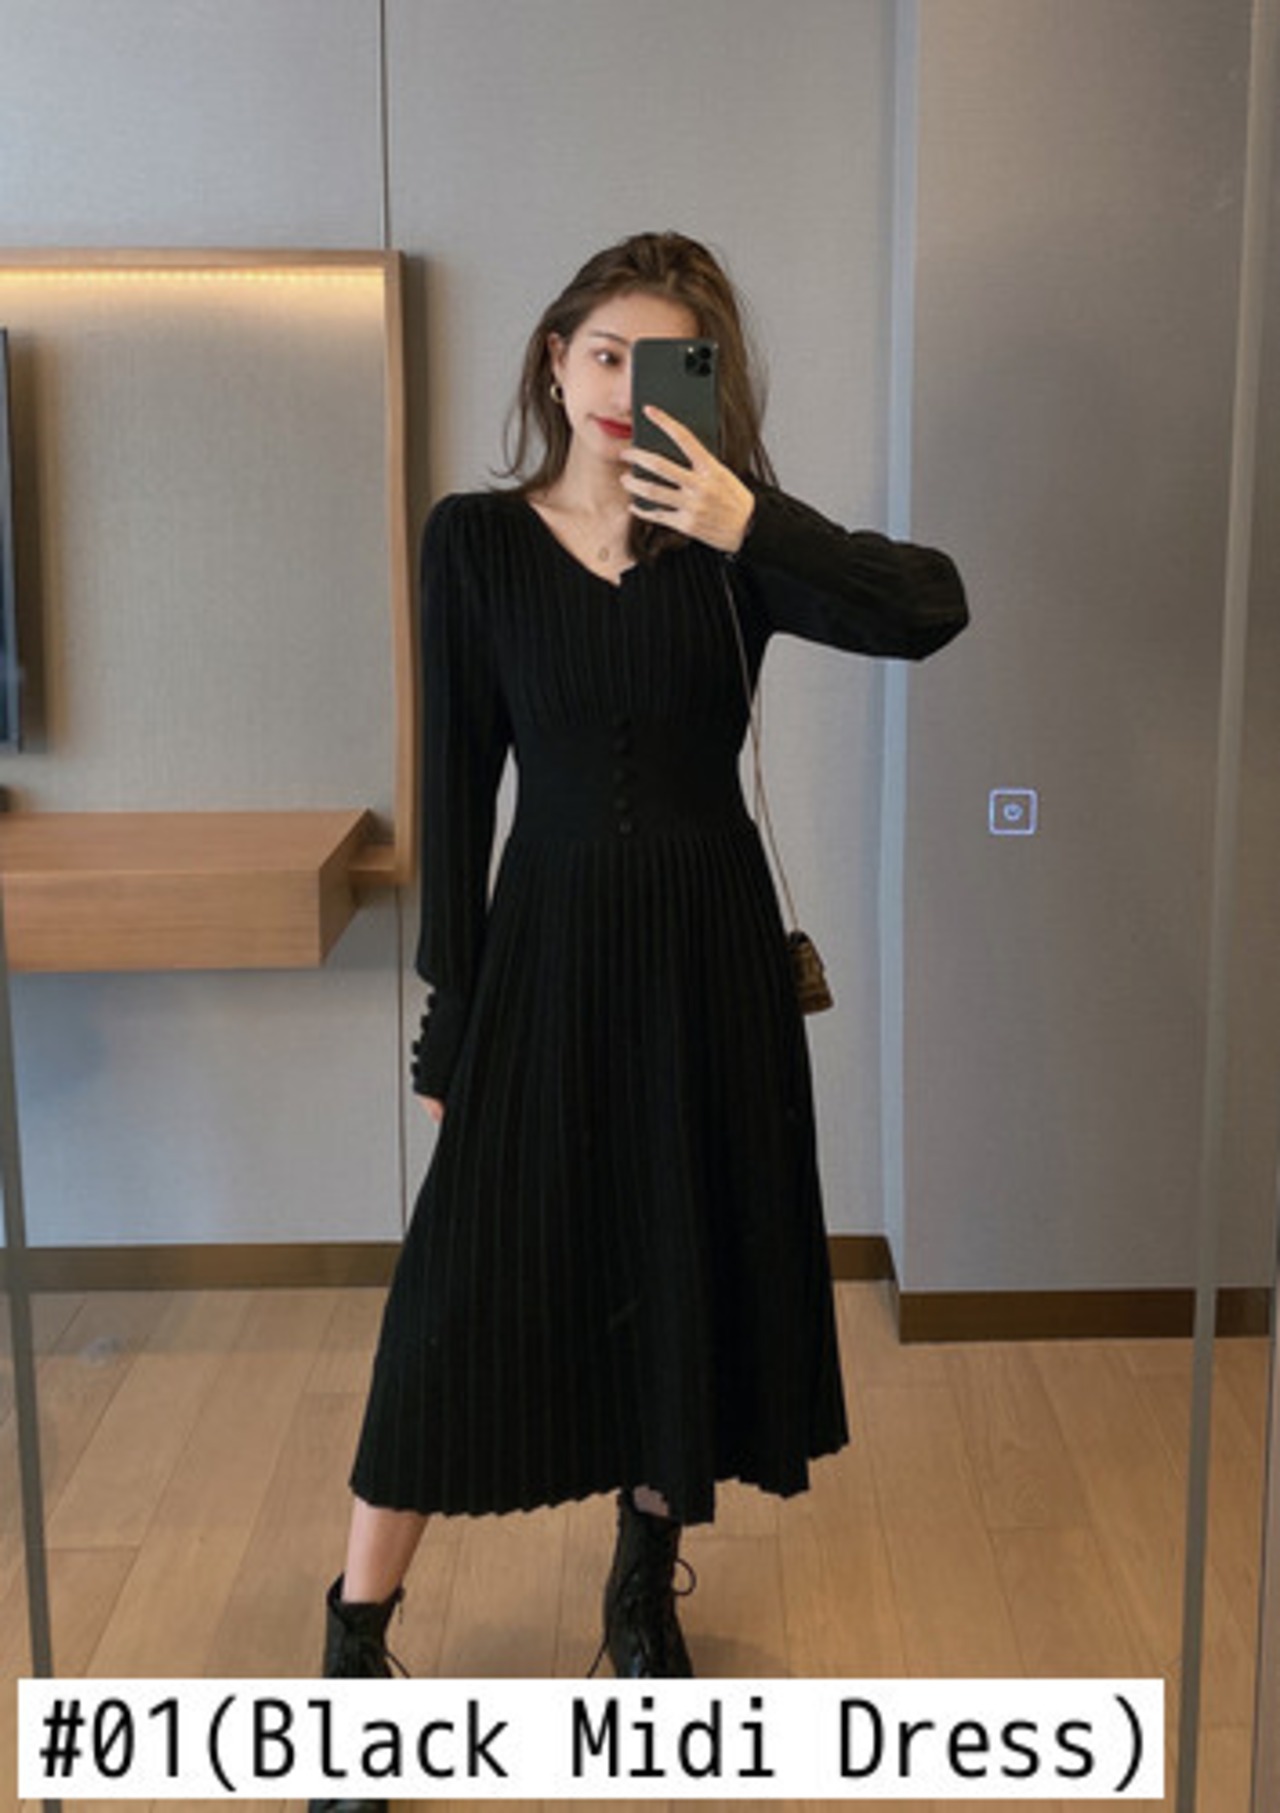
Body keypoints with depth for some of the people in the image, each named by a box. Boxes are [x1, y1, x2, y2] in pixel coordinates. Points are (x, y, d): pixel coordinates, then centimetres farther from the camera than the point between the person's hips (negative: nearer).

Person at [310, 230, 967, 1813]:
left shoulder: (731, 544, -2)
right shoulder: (476, 540, -2)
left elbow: (931, 608, -18)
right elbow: (456, 786, -2)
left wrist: (749, 524, -29)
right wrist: (447, 1016, -2)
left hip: (706, 942, 2)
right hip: (544, 937, -1)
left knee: (689, 1264, 11)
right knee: (467, 1281, 0)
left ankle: (645, 1589, 34)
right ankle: (357, 1641, 15)